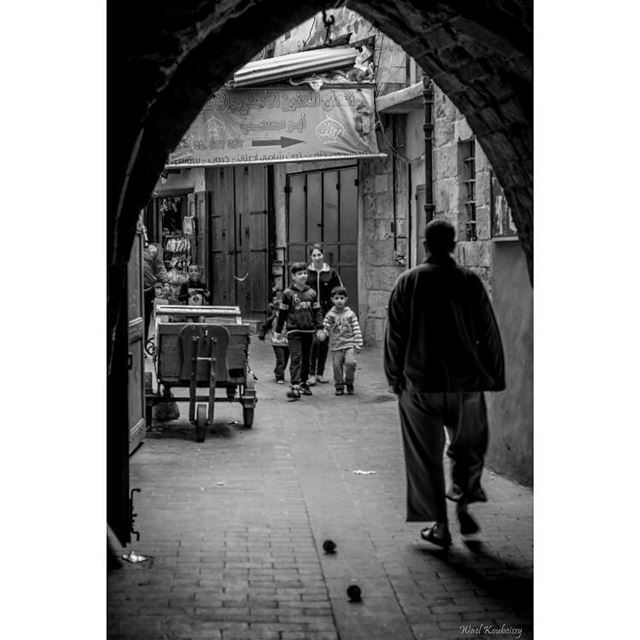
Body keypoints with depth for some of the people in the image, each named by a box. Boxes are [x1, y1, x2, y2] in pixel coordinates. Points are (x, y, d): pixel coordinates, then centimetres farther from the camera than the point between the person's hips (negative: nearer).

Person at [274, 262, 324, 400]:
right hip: (293, 330, -4)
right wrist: (278, 331, 6)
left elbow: (317, 311, 11)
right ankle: (295, 387, -20)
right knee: (296, 358, -13)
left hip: (308, 330, 4)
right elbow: (282, 313, 3)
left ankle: (303, 383, 27)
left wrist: (319, 328, 1)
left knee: (306, 359, 12)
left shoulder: (311, 293, 7)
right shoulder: (288, 293, -2)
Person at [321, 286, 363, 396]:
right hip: (335, 346, 1)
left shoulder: (350, 314, 4)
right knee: (337, 366, 2)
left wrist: (358, 344, -1)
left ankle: (349, 383, 5)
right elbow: (326, 328, 5)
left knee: (350, 362, -18)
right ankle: (339, 386, 19)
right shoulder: (330, 315, 3)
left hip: (349, 344, -1)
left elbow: (356, 330, 4)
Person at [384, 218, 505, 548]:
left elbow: (394, 335, 2)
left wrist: (395, 378, 12)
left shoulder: (407, 282, -1)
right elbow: (489, 333, 0)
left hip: (420, 383, 0)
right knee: (469, 446, 20)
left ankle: (439, 524, 8)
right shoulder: (470, 281, -3)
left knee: (425, 453, 7)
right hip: (466, 382, 0)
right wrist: (494, 377, 9)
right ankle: (463, 501, 8)